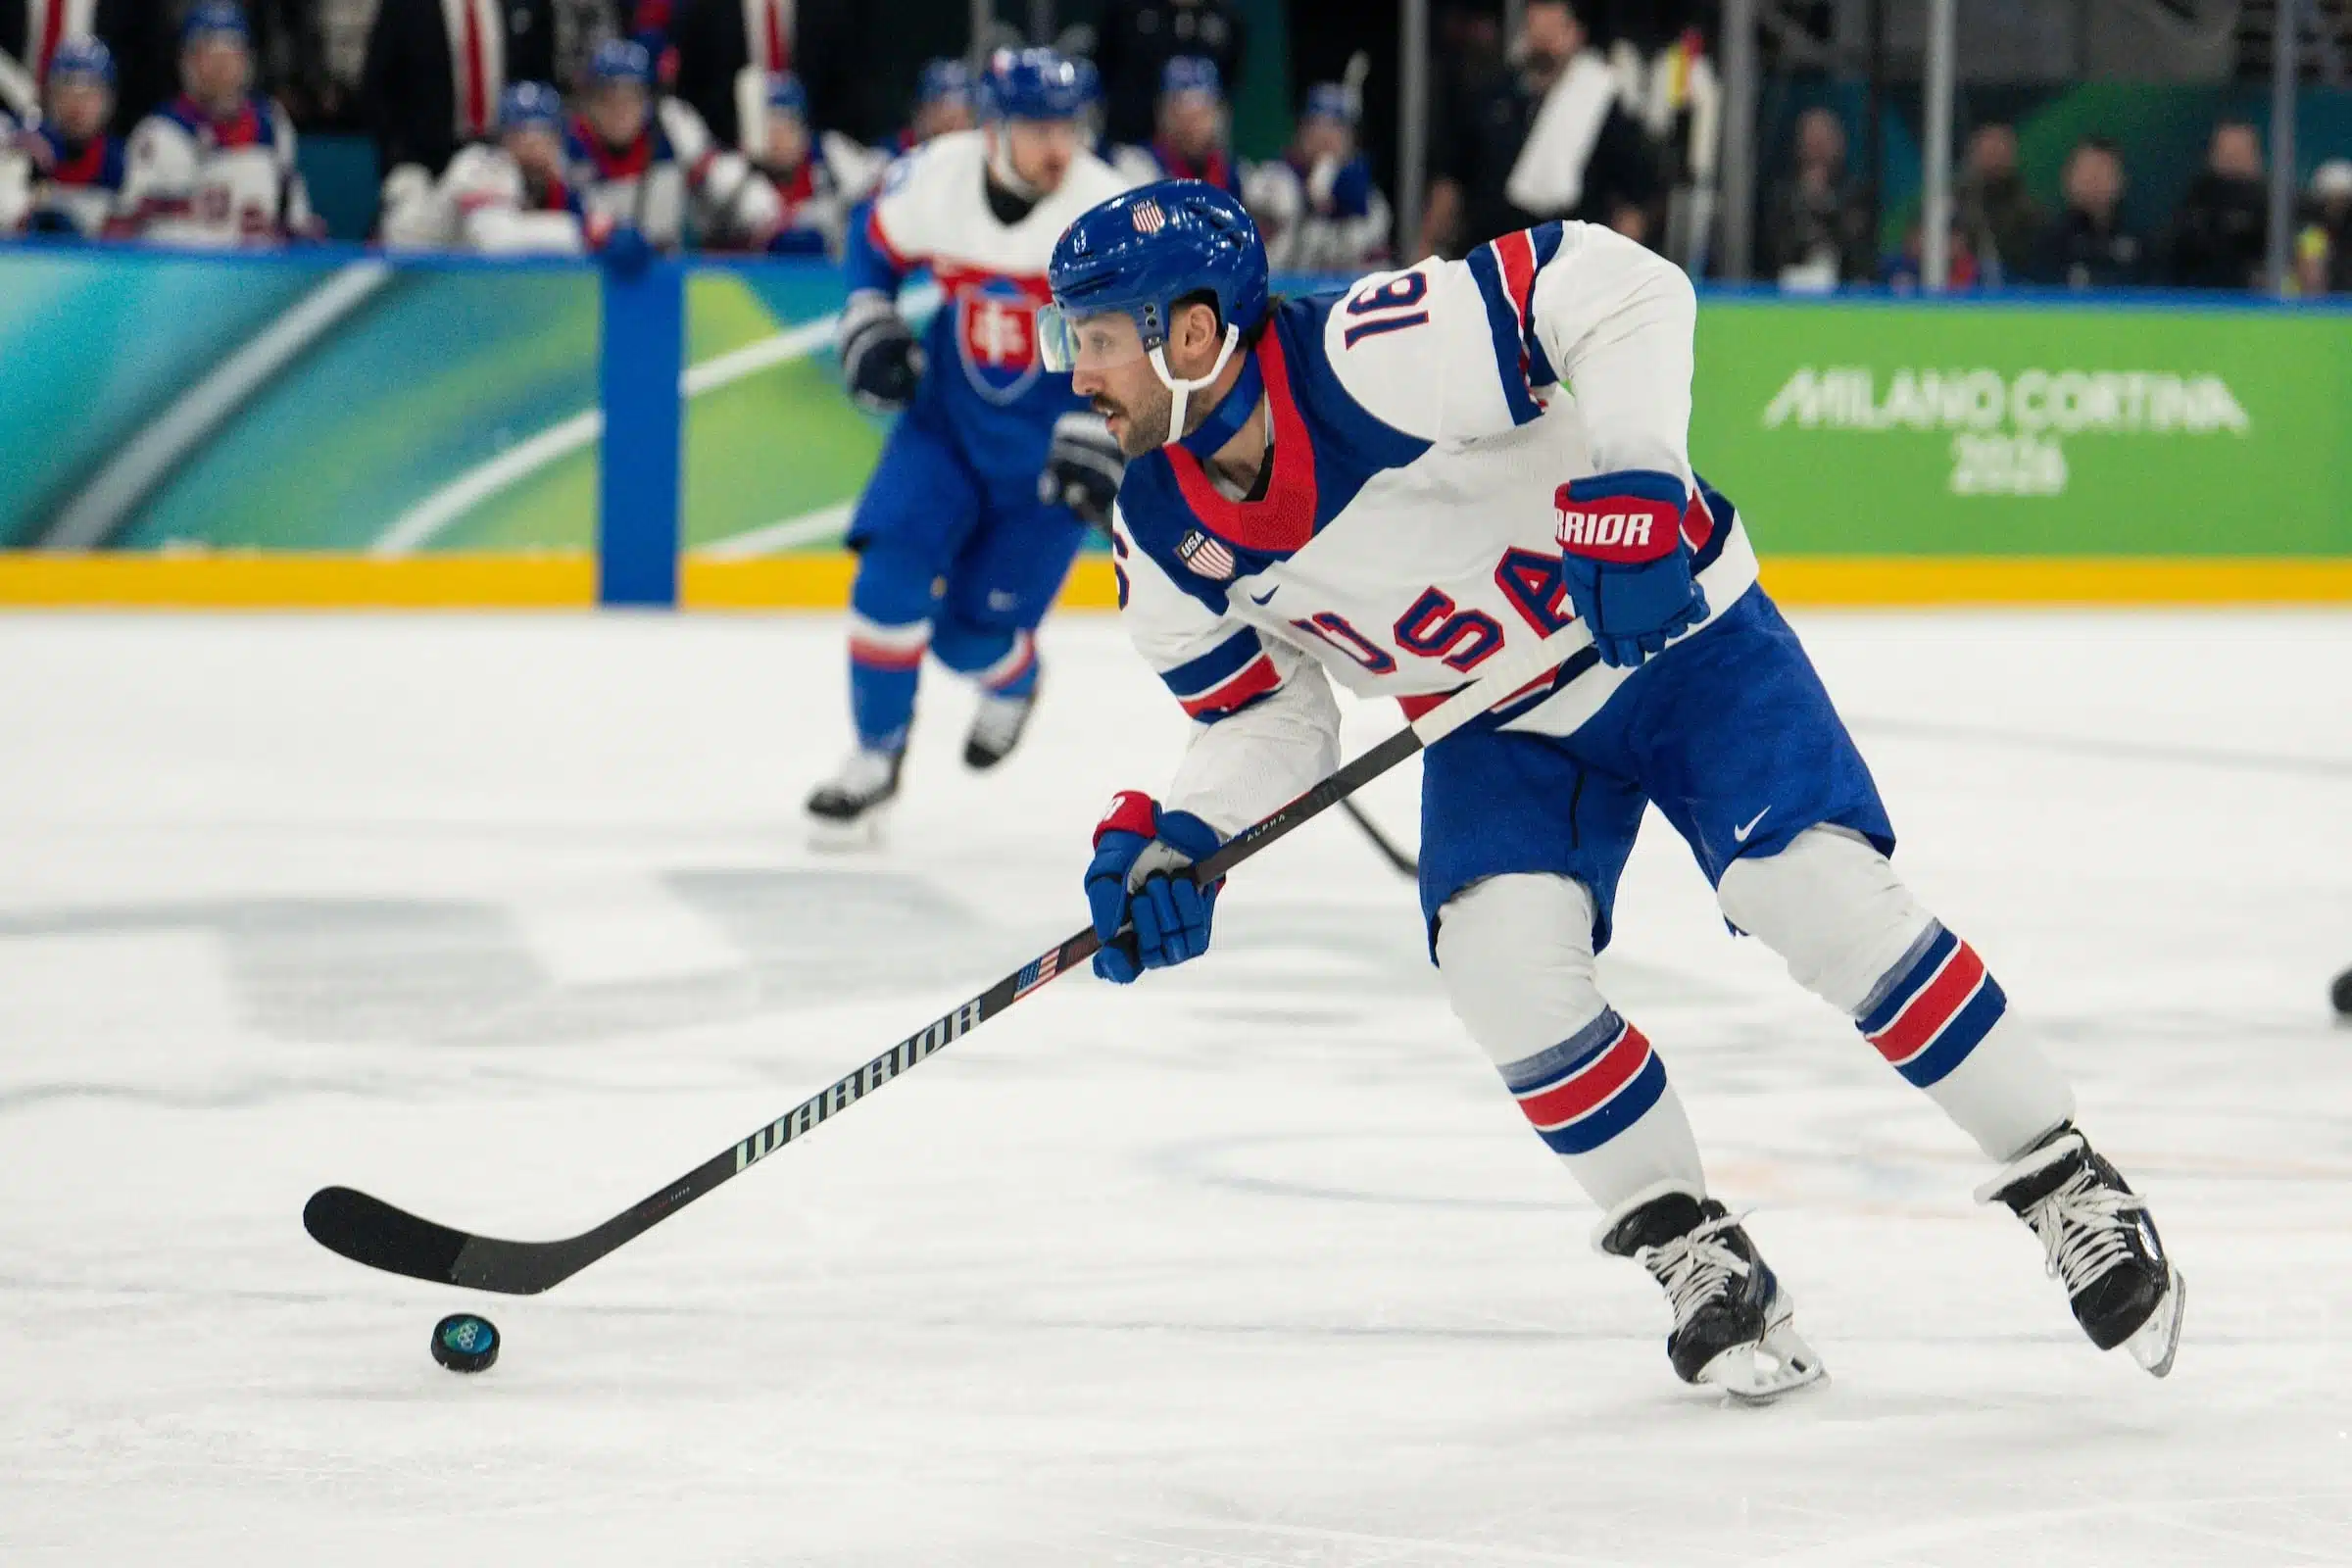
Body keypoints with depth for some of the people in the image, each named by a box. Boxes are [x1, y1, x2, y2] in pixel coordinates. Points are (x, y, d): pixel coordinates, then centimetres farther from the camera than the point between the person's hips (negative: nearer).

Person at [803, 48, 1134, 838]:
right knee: (892, 577, -15)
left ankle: (1013, 680, 35)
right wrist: (869, 327, -4)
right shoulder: (934, 179, -13)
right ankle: (875, 759, 4)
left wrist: (1097, 444, -28)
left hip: (1050, 448, -3)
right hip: (949, 416, 3)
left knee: (971, 635, -3)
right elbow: (875, 245, 9)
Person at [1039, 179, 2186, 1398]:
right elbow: (1267, 714, 1)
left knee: (1819, 897, -19)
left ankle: (2065, 1184, -3)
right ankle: (1692, 1255, 0)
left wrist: (1635, 484, -38)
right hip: (1497, 729, 5)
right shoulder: (1163, 539, -10)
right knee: (1504, 960, -19)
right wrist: (1171, 843, -16)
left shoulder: (1380, 356, -31)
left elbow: (1621, 287, -29)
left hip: (1675, 628, -5)